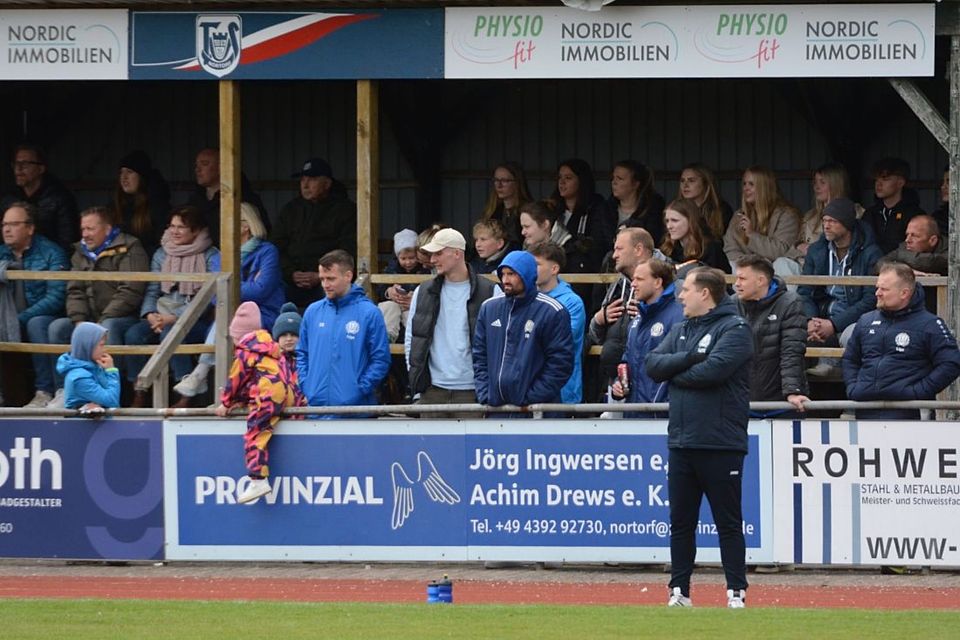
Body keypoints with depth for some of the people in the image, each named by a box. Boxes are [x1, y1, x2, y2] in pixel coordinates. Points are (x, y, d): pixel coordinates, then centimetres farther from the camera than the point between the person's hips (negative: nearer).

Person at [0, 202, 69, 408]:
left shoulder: (50, 253, -4)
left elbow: (56, 297, -14)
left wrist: (20, 318, -24)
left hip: (42, 316, -4)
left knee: (36, 324, -37)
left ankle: (44, 393, -34)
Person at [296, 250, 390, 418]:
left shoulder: (369, 313, -3)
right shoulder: (313, 311, 11)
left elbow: (381, 359, -4)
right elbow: (302, 354, 18)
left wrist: (359, 390, -11)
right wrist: (305, 386, 4)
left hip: (354, 408, -4)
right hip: (316, 405, 4)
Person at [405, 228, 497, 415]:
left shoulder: (488, 293, -2)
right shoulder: (424, 292, 10)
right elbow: (410, 336, 17)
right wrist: (414, 372, 7)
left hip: (471, 391, -3)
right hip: (432, 389, 4)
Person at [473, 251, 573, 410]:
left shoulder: (551, 312, -5)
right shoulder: (489, 308, 12)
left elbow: (561, 362, -8)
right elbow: (479, 356, 15)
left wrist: (532, 397, -13)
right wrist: (485, 394, 2)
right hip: (495, 410, 5)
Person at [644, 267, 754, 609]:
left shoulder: (734, 329, -7)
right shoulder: (681, 330, 16)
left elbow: (713, 370, -20)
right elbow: (653, 364, 3)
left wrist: (675, 374, -5)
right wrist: (690, 358, -12)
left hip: (720, 443, -7)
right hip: (682, 441, 7)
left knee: (728, 523, 0)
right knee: (681, 522, 9)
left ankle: (737, 593, 4)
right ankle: (679, 591, 15)